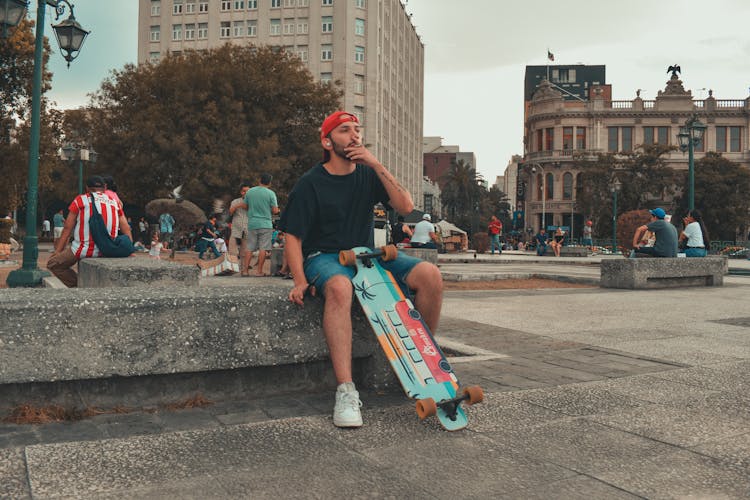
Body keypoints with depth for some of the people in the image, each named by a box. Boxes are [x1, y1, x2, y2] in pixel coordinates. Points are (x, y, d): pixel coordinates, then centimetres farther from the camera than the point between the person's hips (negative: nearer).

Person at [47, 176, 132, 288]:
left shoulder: (81, 199, 7)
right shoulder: (114, 202, 16)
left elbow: (67, 228, 5)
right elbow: (127, 230, 10)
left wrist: (58, 251, 8)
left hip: (86, 249, -4)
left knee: (52, 264, 11)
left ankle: (77, 285, -4)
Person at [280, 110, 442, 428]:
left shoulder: (368, 175, 10)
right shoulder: (311, 184, -2)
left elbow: (406, 207, -2)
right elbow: (292, 237, -6)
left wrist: (377, 165, -11)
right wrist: (300, 281, -22)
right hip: (324, 257, -4)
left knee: (430, 275, -19)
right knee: (339, 286, -41)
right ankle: (346, 391, -43)